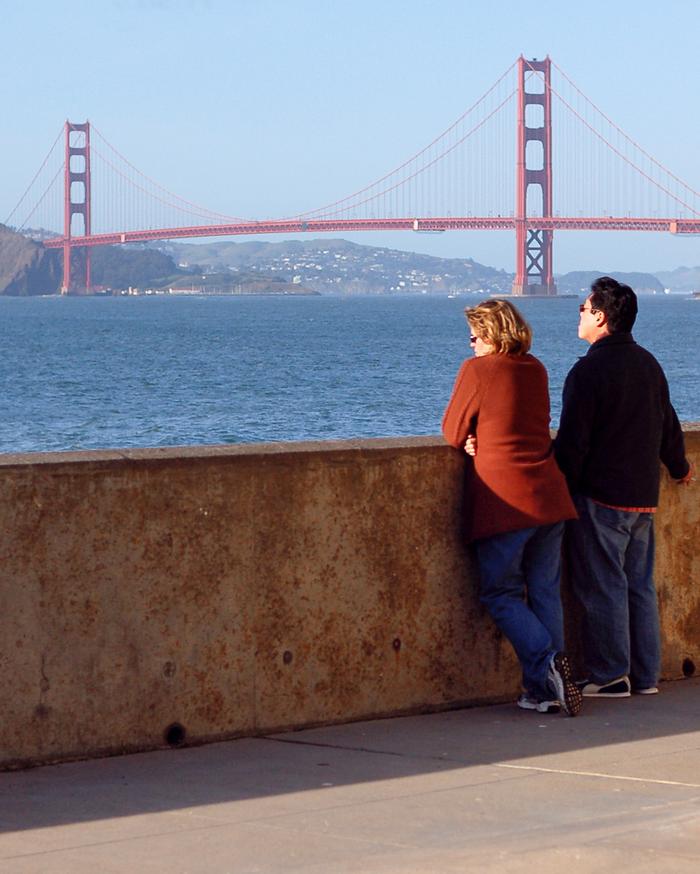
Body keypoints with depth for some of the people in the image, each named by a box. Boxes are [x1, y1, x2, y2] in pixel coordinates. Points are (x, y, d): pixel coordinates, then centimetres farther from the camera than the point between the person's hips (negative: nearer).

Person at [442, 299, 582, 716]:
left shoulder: (477, 370, -6)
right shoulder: (536, 370, 12)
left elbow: (453, 433, 0)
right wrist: (482, 437, 8)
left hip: (505, 502, -6)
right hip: (549, 497, 6)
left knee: (502, 594, 3)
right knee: (545, 593, 8)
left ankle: (547, 664, -15)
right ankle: (544, 690, 6)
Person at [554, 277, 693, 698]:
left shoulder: (589, 370, -15)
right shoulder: (649, 364, 9)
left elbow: (572, 442, -17)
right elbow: (669, 426, 21)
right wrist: (679, 467, 37)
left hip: (600, 497, -7)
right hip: (643, 496, 8)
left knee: (602, 587, -2)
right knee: (641, 585, 12)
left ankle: (610, 676, 0)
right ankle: (645, 675, 16)